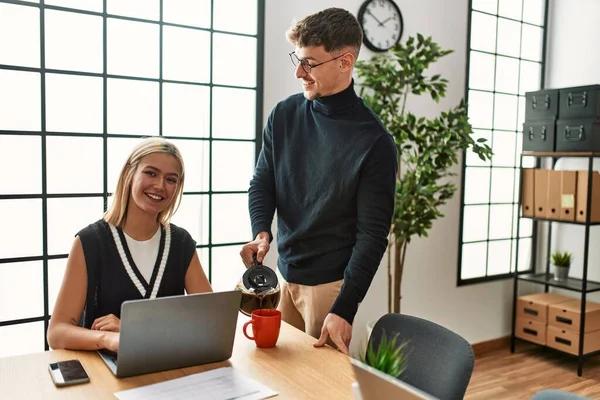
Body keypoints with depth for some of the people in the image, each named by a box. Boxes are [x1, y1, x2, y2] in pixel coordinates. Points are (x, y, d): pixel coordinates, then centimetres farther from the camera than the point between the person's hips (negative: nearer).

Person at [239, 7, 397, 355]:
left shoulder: (374, 142, -15)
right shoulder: (284, 115, -2)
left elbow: (373, 234, -15)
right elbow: (262, 183, 5)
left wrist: (344, 309, -20)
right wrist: (261, 232, -16)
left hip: (330, 282, -5)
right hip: (284, 273, 5)